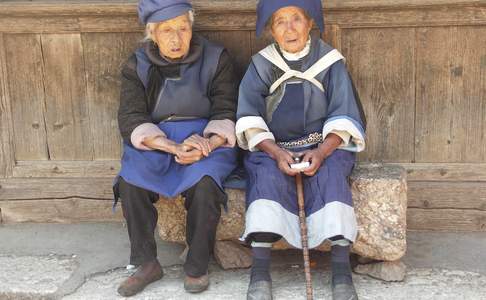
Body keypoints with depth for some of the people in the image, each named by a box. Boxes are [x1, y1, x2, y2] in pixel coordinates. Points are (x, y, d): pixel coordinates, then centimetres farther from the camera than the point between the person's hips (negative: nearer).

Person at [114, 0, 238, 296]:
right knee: (130, 180, -27)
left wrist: (207, 144, -23)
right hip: (155, 141, 2)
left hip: (208, 139, -1)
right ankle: (147, 263, -9)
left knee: (204, 182, -33)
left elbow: (227, 114, -1)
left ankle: (197, 266, -12)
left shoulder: (216, 58, 1)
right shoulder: (138, 65, 4)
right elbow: (131, 119, -6)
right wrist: (173, 147, -24)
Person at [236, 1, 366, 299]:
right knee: (268, 175, -29)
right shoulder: (261, 65, 2)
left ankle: (342, 269, -33)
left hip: (325, 145, 0)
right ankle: (260, 271, -33)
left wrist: (321, 152, -21)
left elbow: (344, 119, -3)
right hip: (273, 148, 1)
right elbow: (249, 121, -4)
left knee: (330, 174, -30)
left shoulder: (330, 61, 0)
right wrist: (277, 153, -21)